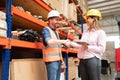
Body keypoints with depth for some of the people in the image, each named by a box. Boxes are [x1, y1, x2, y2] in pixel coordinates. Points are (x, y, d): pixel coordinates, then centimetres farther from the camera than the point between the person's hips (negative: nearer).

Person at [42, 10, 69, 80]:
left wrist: (61, 59, 18)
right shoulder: (46, 30, -4)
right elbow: (49, 41, -23)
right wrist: (63, 41, -25)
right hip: (51, 60, -8)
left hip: (58, 60, 8)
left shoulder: (56, 32, 20)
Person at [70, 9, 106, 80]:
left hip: (93, 59, -6)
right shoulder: (85, 32, 15)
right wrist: (70, 43, 10)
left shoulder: (100, 32, -3)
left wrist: (88, 47, -16)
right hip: (82, 60, 6)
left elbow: (101, 49, -12)